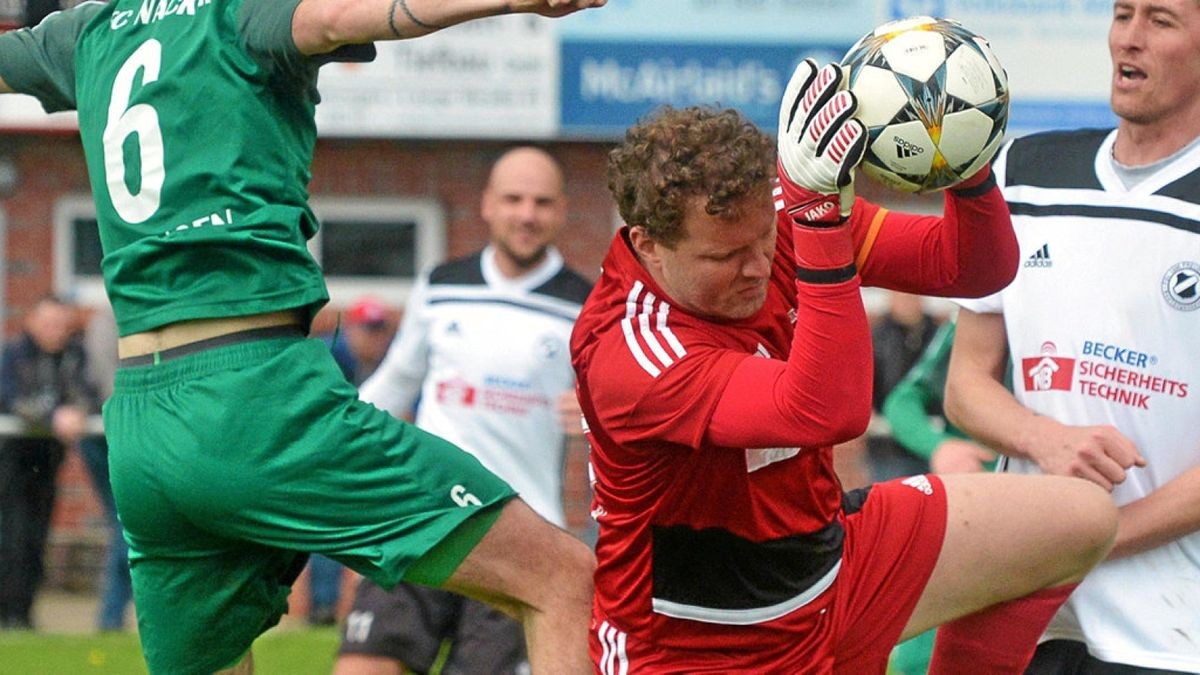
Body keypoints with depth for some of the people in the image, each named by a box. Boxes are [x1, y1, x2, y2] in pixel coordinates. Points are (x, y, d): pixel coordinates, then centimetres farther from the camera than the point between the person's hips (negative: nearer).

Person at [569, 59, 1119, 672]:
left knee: (1081, 520, 4)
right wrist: (821, 210, -51)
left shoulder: (785, 221, -11)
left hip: (823, 548, 7)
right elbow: (828, 413, -45)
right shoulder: (628, 351, -31)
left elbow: (972, 267, -5)